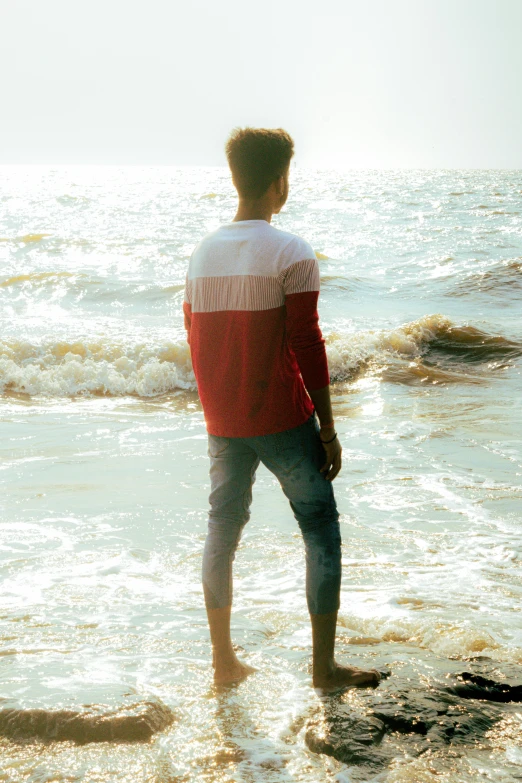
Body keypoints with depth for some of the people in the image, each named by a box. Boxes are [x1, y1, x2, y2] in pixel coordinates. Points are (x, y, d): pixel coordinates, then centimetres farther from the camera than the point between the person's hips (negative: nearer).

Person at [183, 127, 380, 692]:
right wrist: (327, 429, -7)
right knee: (321, 531, 6)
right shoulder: (291, 254, -12)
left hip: (223, 425, 6)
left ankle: (223, 661, 21)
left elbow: (196, 342, 11)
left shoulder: (203, 253, 5)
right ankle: (323, 667, 9)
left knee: (222, 532, 14)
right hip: (282, 421, -5)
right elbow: (307, 347, -14)